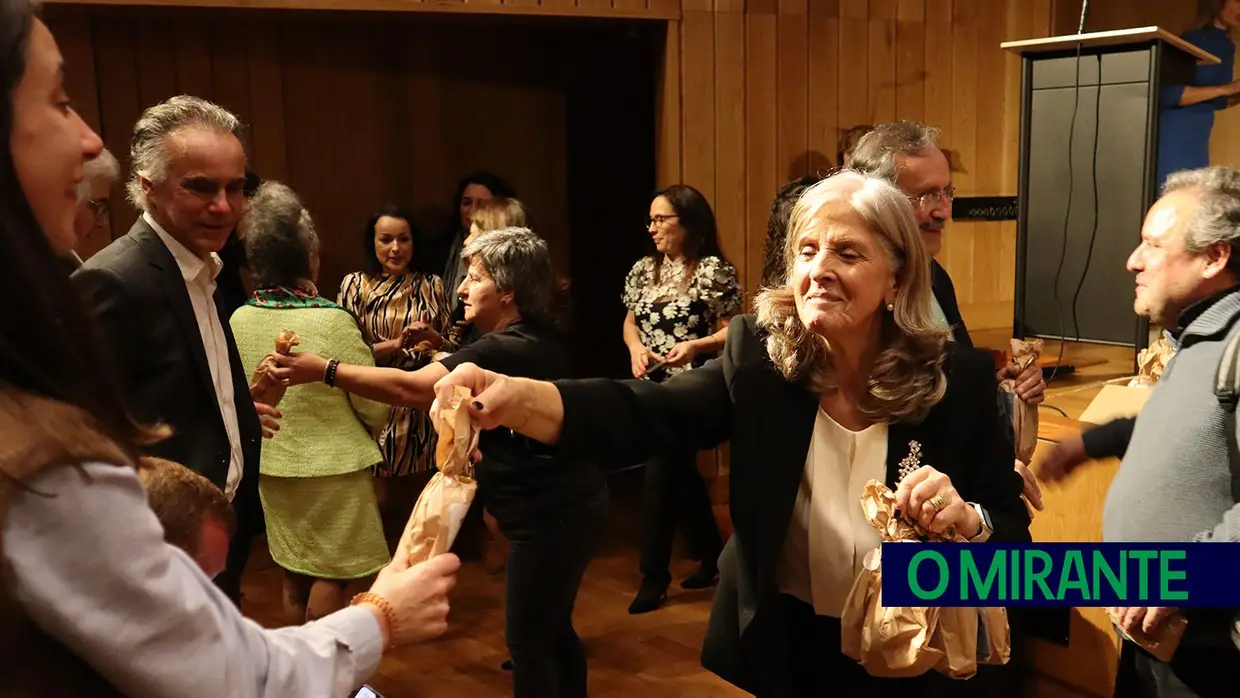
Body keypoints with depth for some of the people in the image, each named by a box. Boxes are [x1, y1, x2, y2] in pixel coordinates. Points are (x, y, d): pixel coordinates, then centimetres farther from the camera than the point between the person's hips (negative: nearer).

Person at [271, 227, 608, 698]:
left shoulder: (506, 350, -22)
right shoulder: (533, 339, 9)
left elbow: (413, 389, -30)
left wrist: (324, 371, -26)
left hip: (553, 514, -10)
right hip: (565, 505, 10)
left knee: (529, 642, 2)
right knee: (552, 629, 22)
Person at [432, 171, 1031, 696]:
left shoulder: (959, 380, -14)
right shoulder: (758, 356, -15)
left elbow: (1014, 535, -7)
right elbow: (647, 413, -31)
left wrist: (966, 520, -30)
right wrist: (518, 397, -47)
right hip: (774, 646, 1)